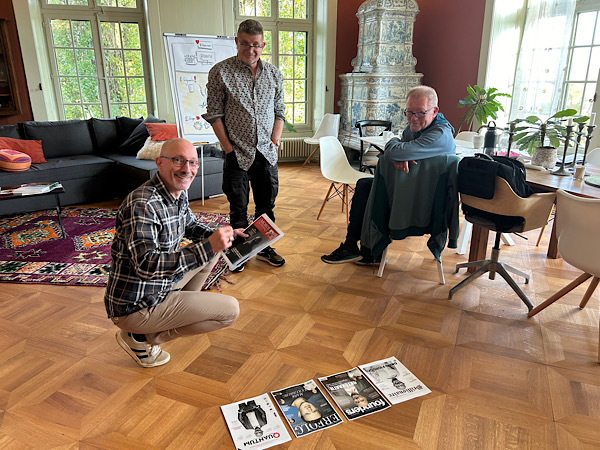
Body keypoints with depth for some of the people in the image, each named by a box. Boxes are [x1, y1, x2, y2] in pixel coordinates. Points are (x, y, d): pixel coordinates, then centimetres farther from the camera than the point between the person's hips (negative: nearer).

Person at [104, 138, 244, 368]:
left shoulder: (179, 194, 2)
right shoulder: (142, 204, -27)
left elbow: (190, 225, 20)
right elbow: (147, 266, -35)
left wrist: (217, 236, 0)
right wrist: (208, 246, -37)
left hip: (159, 285, 9)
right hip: (134, 307, -9)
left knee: (211, 248, 17)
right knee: (230, 310, -10)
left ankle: (180, 310, 20)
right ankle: (142, 338, -2)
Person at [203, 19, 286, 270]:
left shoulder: (274, 74, 8)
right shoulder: (220, 72, -3)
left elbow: (279, 112, 12)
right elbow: (214, 114, -5)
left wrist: (274, 141, 1)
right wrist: (228, 147, -9)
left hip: (266, 153, 4)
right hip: (237, 153, -3)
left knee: (266, 204, 12)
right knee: (238, 207, 6)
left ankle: (264, 248, 28)